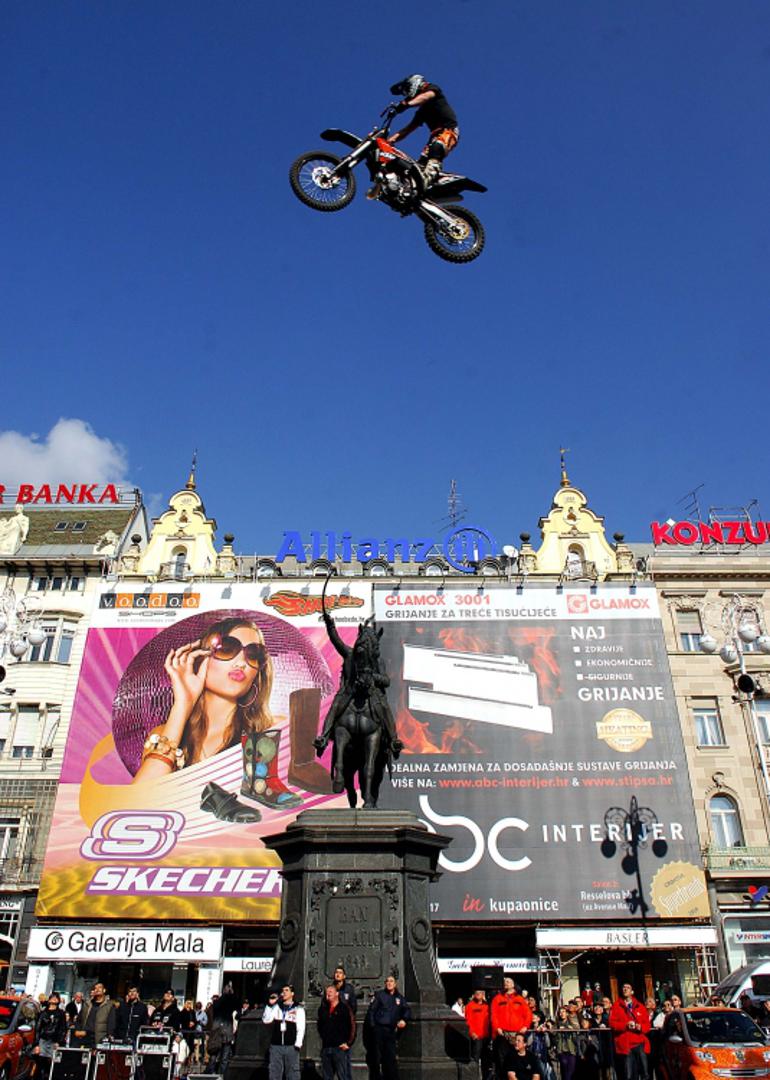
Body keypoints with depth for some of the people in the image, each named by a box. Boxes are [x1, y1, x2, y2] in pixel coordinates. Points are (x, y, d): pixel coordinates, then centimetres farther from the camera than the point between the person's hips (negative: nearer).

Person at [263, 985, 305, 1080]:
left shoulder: (298, 1009, 4)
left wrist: (298, 1044, -11)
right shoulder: (276, 1007, 13)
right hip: (275, 1045, 3)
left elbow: (301, 1028, -1)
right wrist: (270, 1004, -7)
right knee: (274, 1072, 4)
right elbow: (266, 1020, 1)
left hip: (291, 1046, -3)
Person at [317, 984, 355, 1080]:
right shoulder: (323, 1009, 15)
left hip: (340, 1047, -6)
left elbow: (352, 1026, -7)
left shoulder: (344, 1008, -2)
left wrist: (348, 1043, -11)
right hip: (326, 1048, 6)